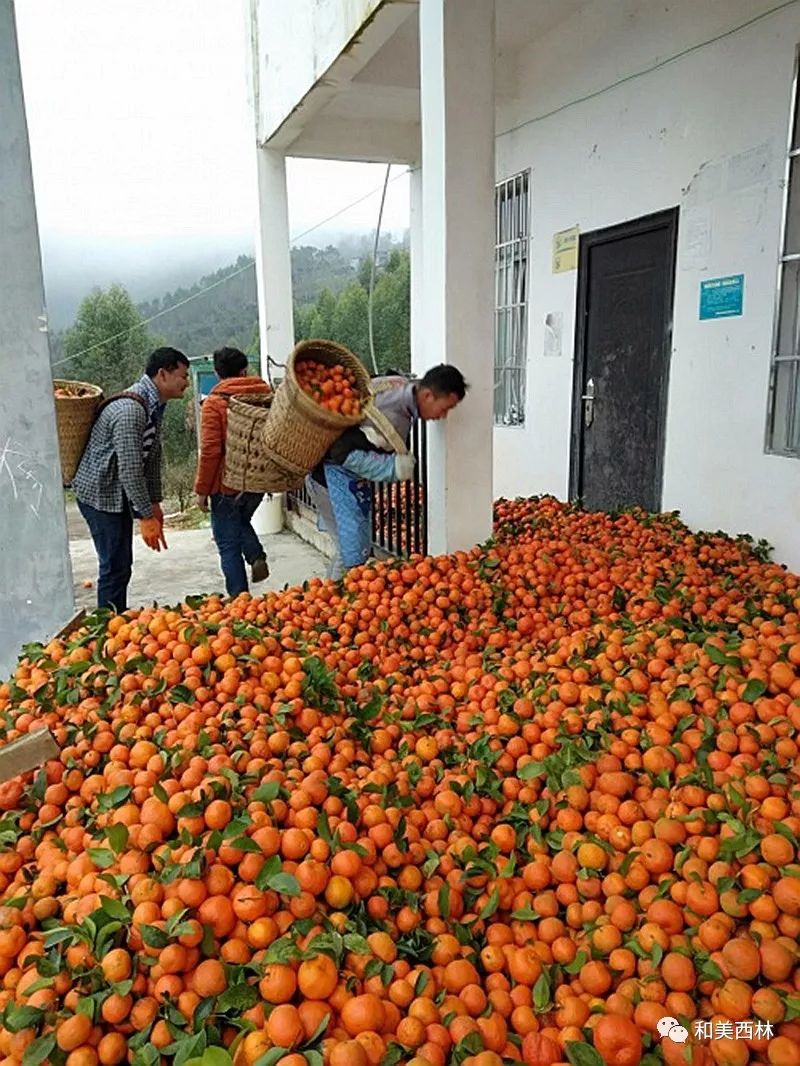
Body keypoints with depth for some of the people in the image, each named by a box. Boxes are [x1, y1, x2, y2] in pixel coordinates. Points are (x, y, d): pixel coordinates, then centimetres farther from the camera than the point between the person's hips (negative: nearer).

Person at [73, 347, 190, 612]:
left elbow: (152, 456, 13)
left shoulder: (153, 405, 7)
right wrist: (146, 516, -24)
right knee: (115, 567, -6)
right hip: (100, 495, -10)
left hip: (119, 495, 10)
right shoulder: (130, 410, -26)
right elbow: (130, 470, -28)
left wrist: (154, 504, 11)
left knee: (122, 565, 15)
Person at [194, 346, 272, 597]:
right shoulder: (265, 395, 2)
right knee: (241, 522, 31)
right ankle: (258, 556, 7)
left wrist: (202, 490, -7)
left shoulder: (214, 403, -11)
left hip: (227, 484, -5)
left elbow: (210, 451, -16)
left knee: (229, 545, 6)